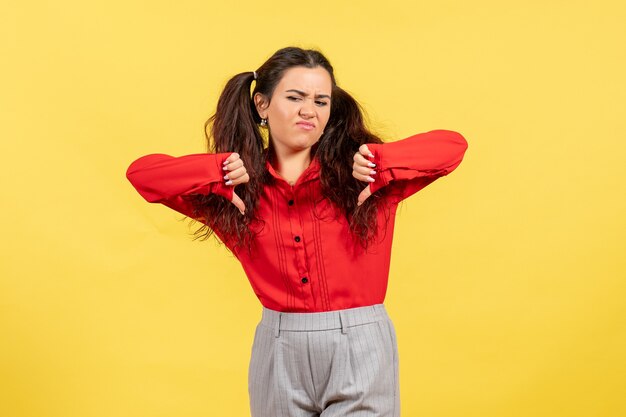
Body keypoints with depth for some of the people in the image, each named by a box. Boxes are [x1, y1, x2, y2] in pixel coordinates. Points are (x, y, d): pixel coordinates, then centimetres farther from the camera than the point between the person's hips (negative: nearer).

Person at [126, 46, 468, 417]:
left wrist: (380, 165, -18)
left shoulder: (358, 175, -1)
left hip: (360, 349, -1)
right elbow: (141, 172, -3)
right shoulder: (237, 188, 2)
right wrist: (217, 173, -15)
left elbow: (452, 145, -5)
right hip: (279, 352, 2)